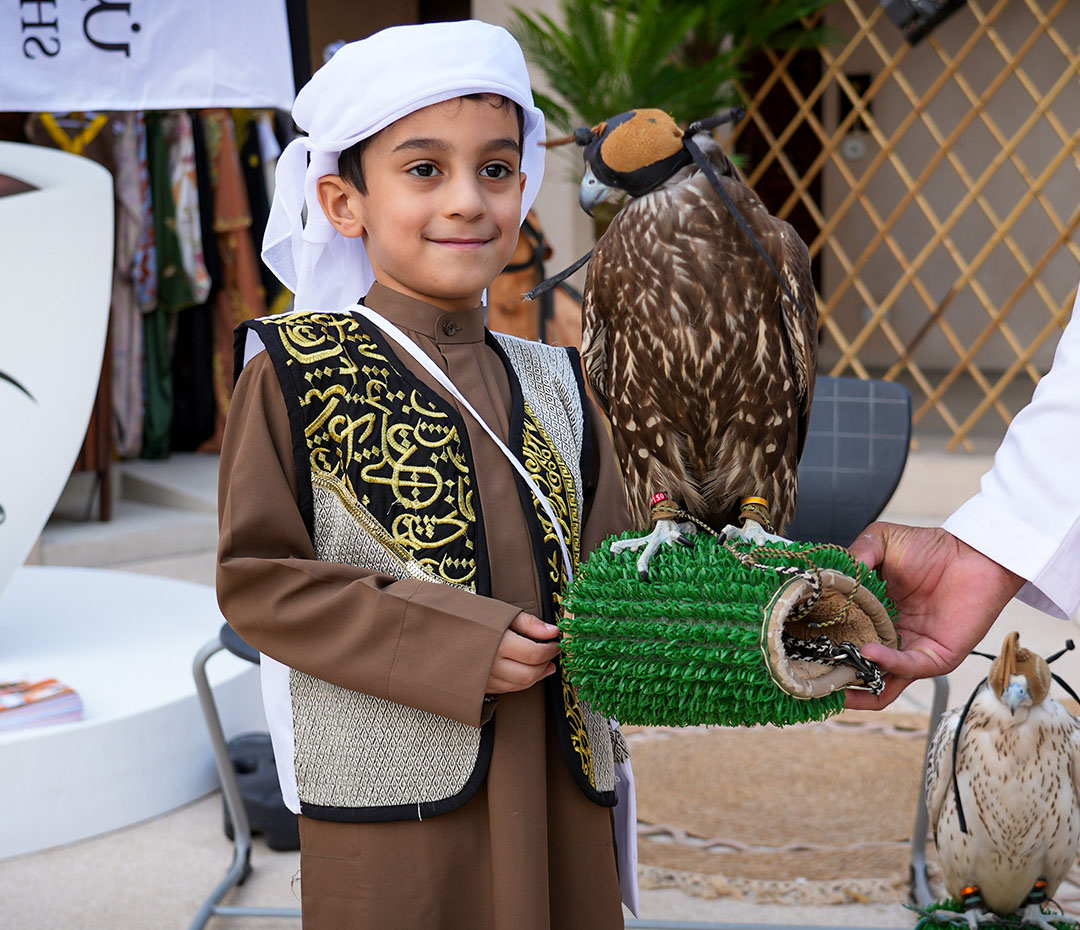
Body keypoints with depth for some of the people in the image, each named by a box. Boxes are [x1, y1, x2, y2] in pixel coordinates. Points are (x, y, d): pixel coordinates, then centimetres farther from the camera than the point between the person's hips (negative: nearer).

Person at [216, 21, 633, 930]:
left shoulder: (554, 385, 9)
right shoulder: (294, 370, -6)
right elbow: (258, 578, -10)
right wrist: (456, 643, -18)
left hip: (557, 790, 5)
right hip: (394, 791, -4)